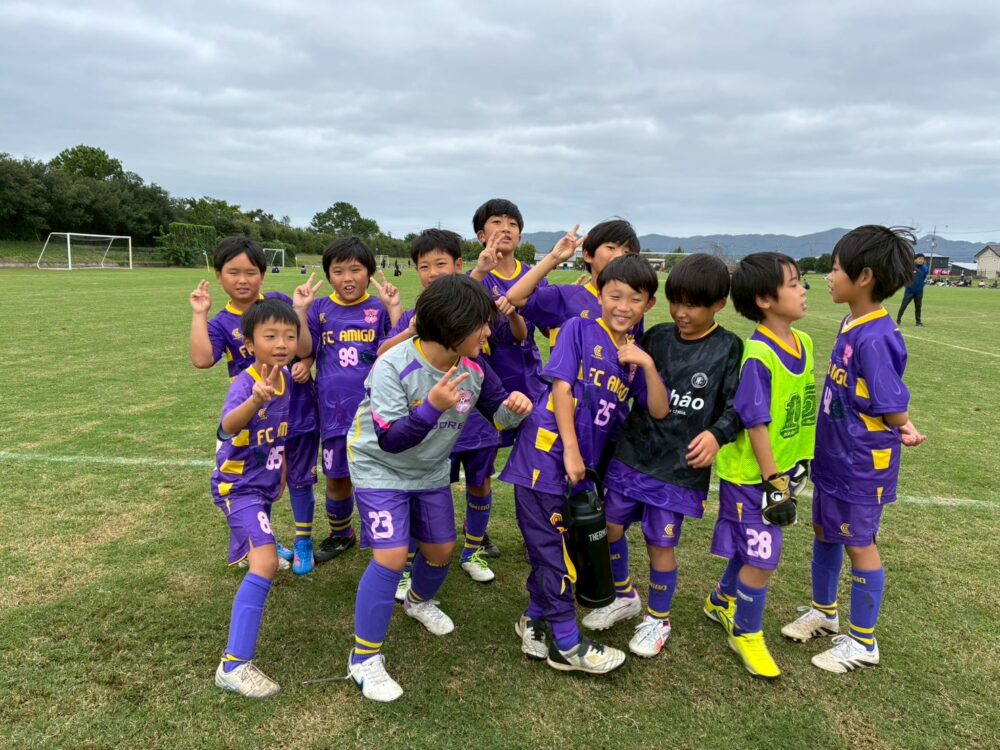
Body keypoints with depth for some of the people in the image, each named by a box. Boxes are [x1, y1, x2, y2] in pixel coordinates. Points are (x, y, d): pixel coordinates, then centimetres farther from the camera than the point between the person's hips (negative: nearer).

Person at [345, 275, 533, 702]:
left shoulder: (473, 367, -15)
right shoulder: (392, 368, -31)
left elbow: (497, 414, -3)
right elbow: (390, 440, -33)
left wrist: (514, 409, -27)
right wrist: (432, 407, -47)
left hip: (431, 472, 6)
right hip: (380, 470, -6)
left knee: (442, 550, 15)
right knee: (391, 557, -16)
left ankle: (420, 601, 51)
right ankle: (364, 659, 2)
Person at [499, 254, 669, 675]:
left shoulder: (635, 354, 10)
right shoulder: (580, 329, -6)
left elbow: (659, 412, 4)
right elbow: (561, 387, -12)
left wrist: (648, 366, -11)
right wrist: (570, 451, -16)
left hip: (584, 459, 6)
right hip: (547, 451, -6)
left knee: (549, 546, 17)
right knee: (552, 548, 1)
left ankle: (535, 619, 34)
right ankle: (567, 645, 12)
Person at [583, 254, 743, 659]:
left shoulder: (728, 348, -6)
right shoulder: (657, 336, 3)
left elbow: (736, 406, -8)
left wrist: (716, 434, -23)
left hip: (680, 466, -4)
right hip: (631, 453, 4)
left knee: (660, 543, 5)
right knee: (609, 525, 10)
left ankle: (657, 619, 30)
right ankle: (624, 596, 36)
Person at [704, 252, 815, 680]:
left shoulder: (804, 343, 2)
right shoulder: (757, 355, -23)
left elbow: (802, 409, 11)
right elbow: (755, 424, -21)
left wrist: (798, 466, 15)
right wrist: (774, 483, -18)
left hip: (782, 470, 8)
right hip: (750, 475, -8)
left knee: (751, 549, 21)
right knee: (762, 558, 1)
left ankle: (722, 602, 44)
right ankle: (745, 633, 23)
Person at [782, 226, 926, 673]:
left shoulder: (875, 338, -26)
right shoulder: (852, 326, 2)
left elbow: (890, 403, -20)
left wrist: (903, 428, -31)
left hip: (862, 465, -9)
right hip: (833, 456, 9)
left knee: (859, 544, 6)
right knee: (824, 532, 21)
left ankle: (863, 643, 25)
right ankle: (823, 612, 42)